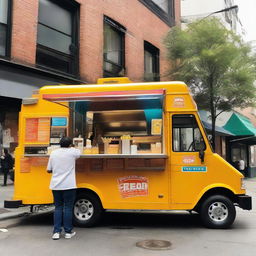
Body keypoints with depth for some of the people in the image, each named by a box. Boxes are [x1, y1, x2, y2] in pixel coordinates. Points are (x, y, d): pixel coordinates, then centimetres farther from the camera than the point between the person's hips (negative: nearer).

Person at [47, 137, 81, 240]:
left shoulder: (53, 153, 5)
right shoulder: (72, 152, -5)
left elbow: (49, 170, 9)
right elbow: (80, 152, 19)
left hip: (56, 185, 3)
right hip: (69, 185, -3)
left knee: (58, 207, 13)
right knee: (68, 208, 6)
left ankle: (56, 232, 11)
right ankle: (68, 232, 14)